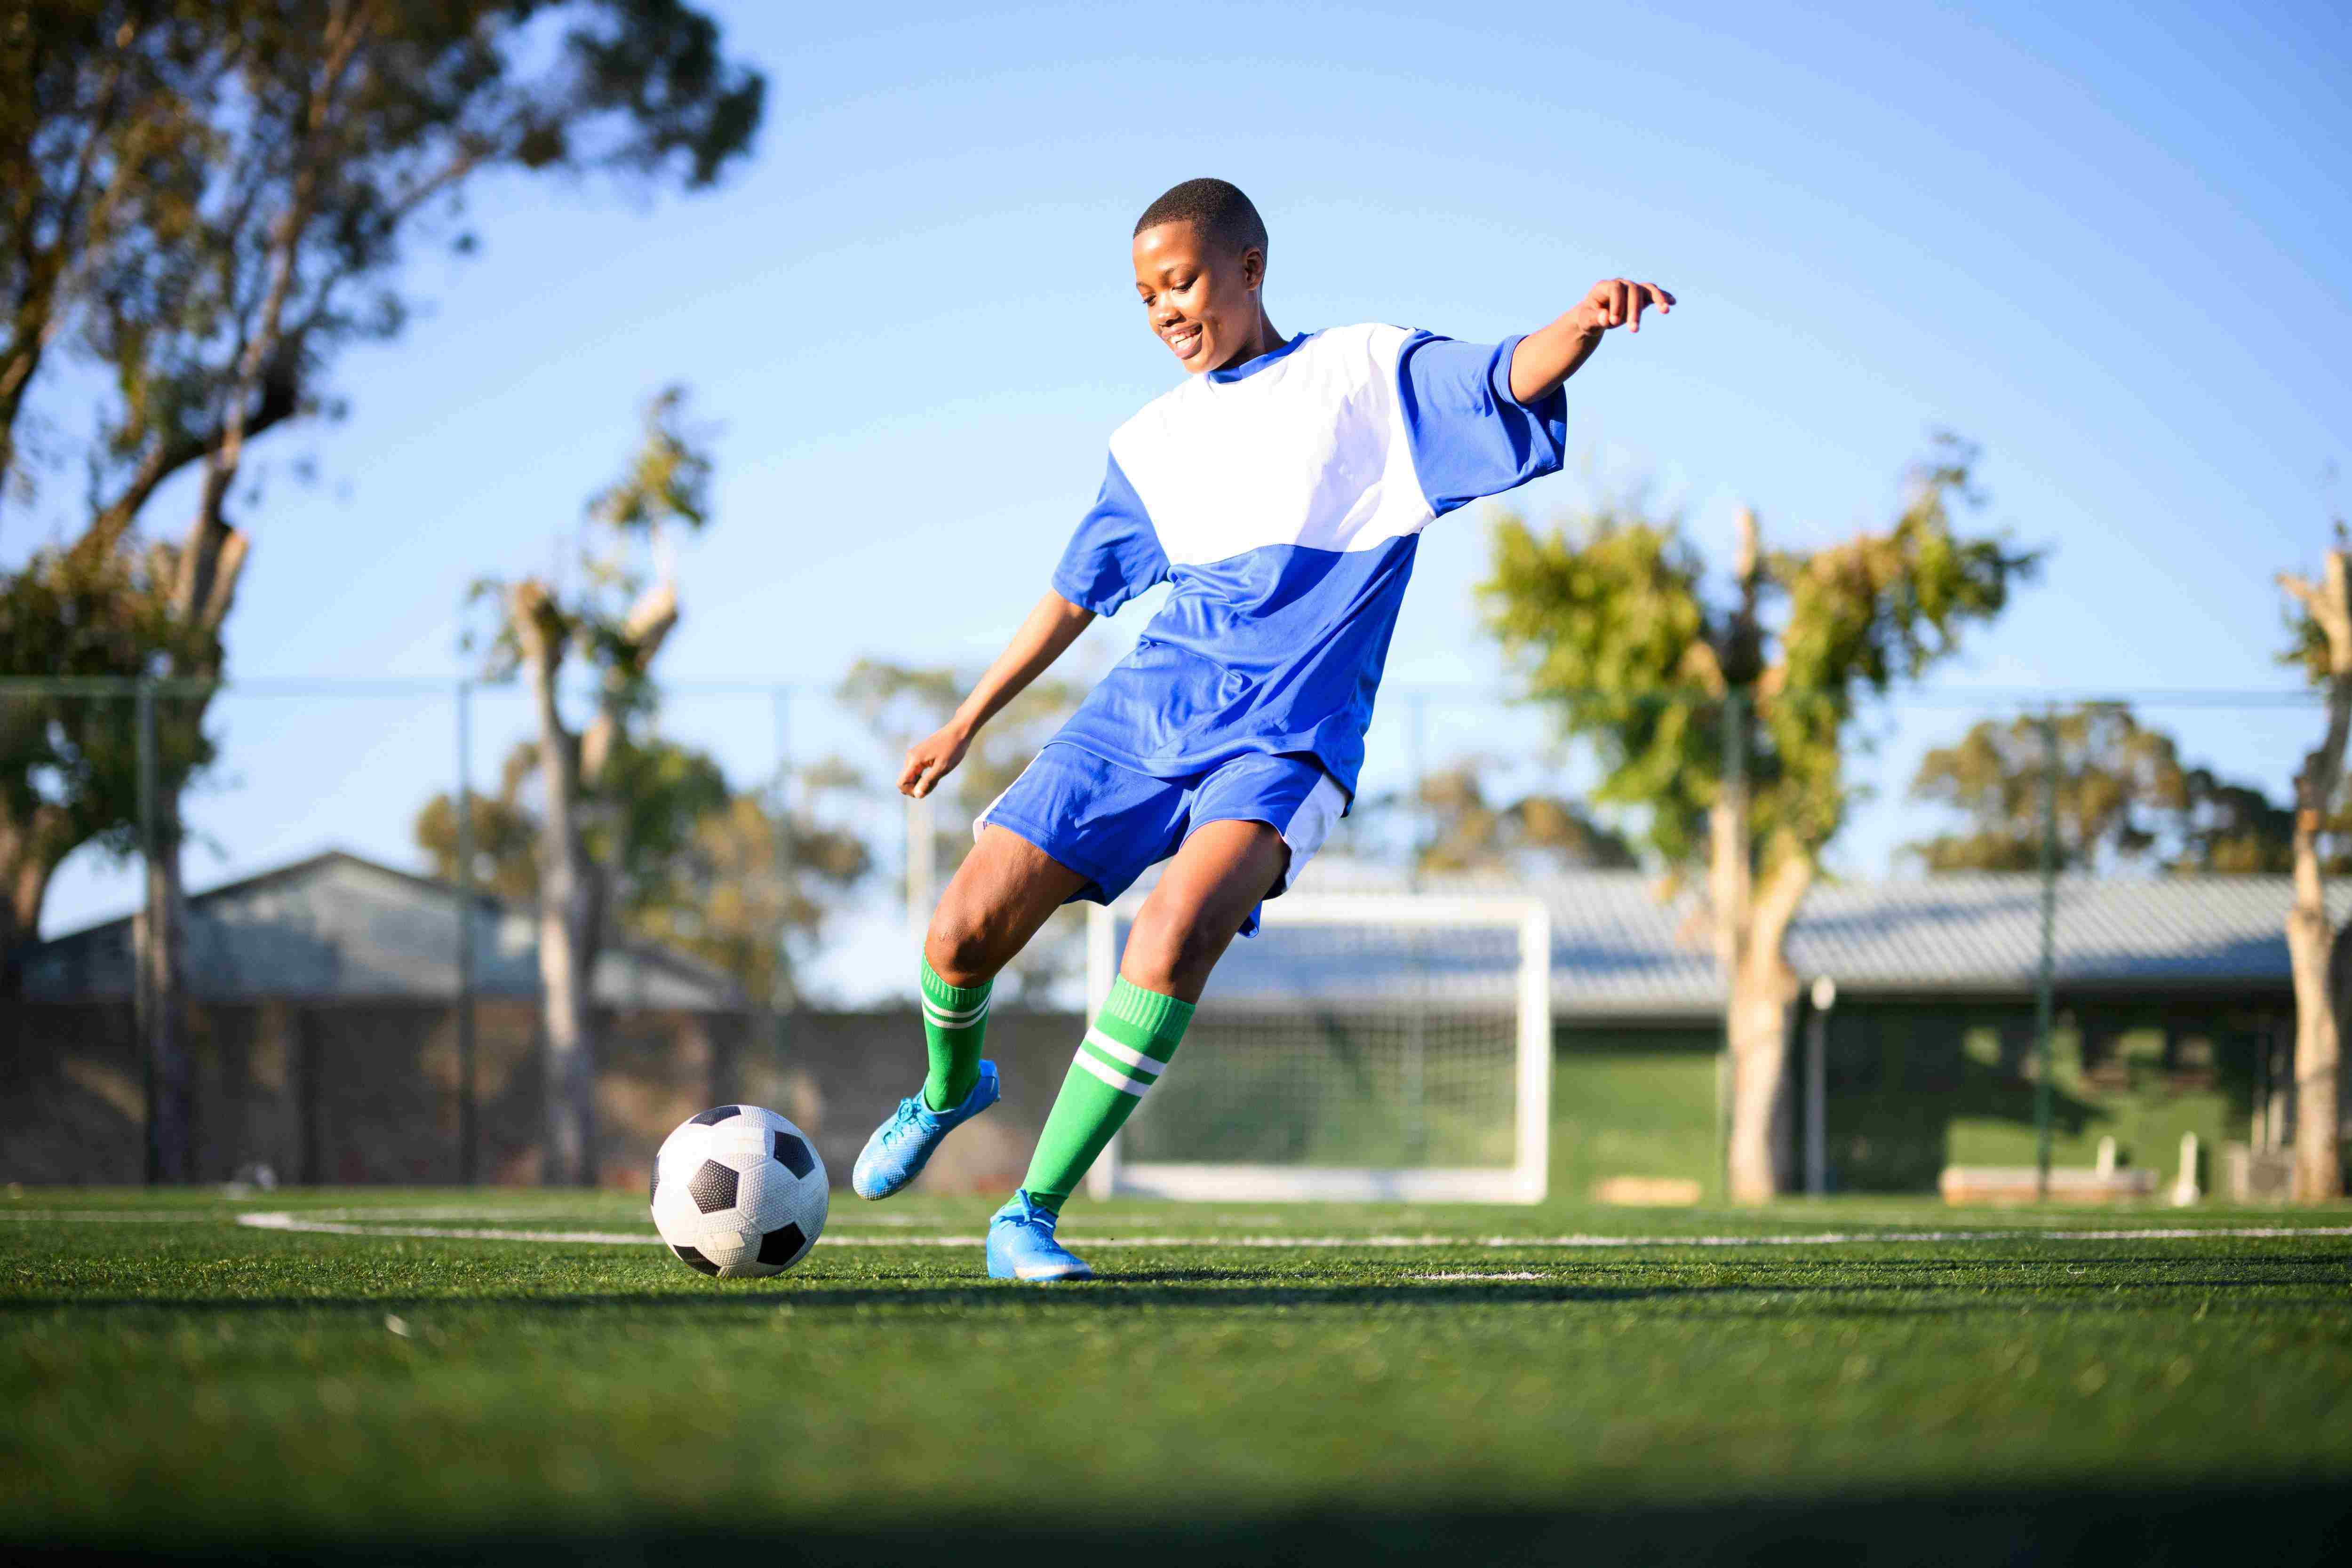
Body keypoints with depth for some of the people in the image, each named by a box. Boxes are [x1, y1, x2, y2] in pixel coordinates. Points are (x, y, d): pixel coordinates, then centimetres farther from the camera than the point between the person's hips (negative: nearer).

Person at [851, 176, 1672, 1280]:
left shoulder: (1369, 374, 3)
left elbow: (1517, 379, -14)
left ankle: (1031, 1217, -22)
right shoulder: (1151, 444, 17)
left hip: (1284, 742, -5)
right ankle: (952, 1088, 30)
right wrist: (966, 723, 32)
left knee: (1176, 931, -31)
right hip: (1141, 711, 5)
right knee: (966, 929, -7)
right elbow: (1075, 596, 28)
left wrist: (1584, 320, -37)